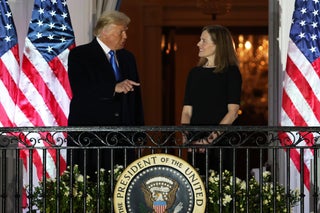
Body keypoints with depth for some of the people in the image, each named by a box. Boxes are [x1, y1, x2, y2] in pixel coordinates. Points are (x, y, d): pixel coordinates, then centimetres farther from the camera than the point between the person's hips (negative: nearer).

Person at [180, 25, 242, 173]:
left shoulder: (230, 72, 0)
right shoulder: (195, 73, 15)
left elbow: (233, 112, -9)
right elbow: (187, 111, 12)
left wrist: (210, 138, -17)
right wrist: (186, 137, -6)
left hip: (220, 143, -5)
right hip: (196, 145, 5)